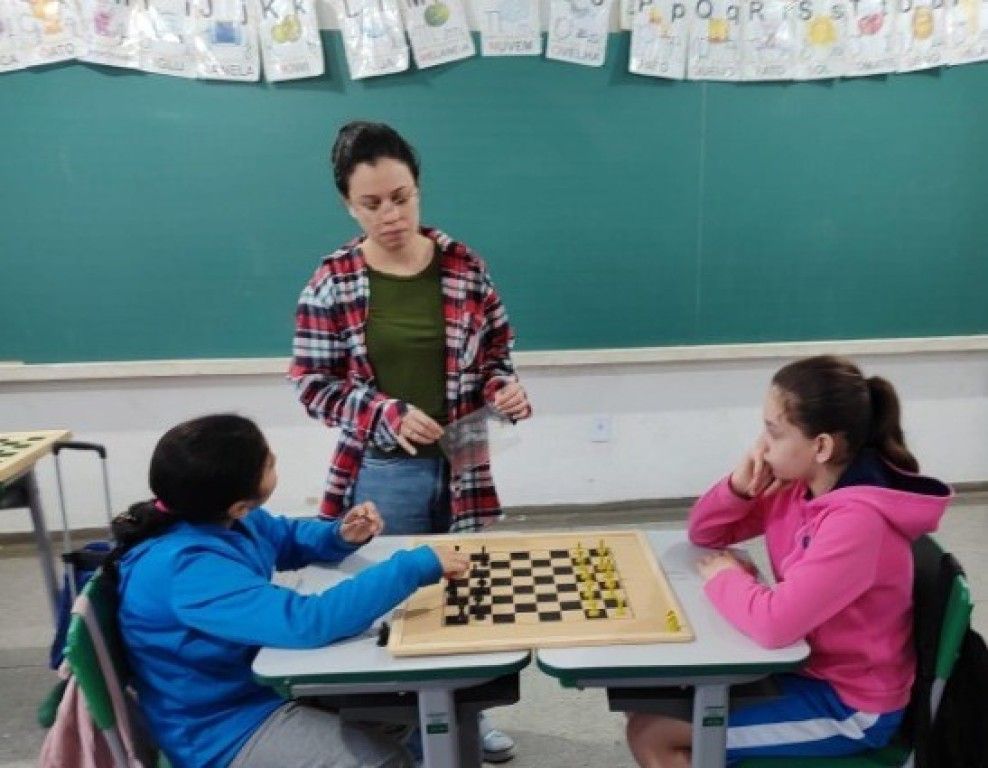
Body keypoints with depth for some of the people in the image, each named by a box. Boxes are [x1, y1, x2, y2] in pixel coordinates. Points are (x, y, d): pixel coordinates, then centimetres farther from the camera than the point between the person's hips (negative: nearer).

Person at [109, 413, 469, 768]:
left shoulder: (214, 516, -7)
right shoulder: (188, 568, -33)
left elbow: (289, 538, 12)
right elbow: (308, 621, -41)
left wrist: (341, 535, -10)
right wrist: (416, 565, -34)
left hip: (257, 680, 8)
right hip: (227, 732, -8)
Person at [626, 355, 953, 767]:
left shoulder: (858, 521, -30)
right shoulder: (795, 485, -5)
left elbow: (774, 622, -35)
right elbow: (702, 532, 3)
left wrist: (725, 577, -16)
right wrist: (739, 487, -15)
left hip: (849, 706, -8)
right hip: (807, 666, 8)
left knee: (650, 734, -8)